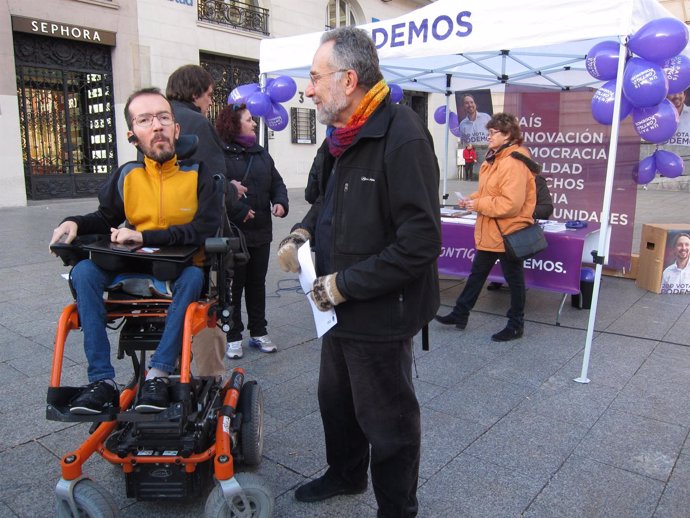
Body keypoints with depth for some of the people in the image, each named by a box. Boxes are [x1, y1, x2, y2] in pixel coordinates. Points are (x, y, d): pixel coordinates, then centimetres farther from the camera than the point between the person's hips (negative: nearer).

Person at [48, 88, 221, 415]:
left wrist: (145, 236, -23)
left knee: (193, 277, -36)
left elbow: (205, 229, -18)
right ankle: (102, 380, -20)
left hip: (179, 271, -3)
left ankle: (158, 374, -28)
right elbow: (105, 219, 16)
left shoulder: (198, 173, -7)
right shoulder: (126, 176, 3)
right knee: (83, 272, -21)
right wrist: (74, 223, -6)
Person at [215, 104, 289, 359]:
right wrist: (239, 210, -24)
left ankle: (258, 332, 29)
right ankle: (233, 337, 19)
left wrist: (280, 202, -5)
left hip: (261, 232, 6)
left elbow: (276, 183, 14)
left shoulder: (261, 154, 13)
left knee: (257, 284, 16)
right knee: (234, 286, 6)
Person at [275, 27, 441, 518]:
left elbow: (420, 241, -27)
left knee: (386, 420, 11)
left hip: (381, 315, -9)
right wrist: (303, 231, 2)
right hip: (342, 307, 10)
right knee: (335, 399, 27)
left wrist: (345, 284, -22)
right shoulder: (343, 135, 8)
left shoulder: (403, 137, -22)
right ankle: (346, 474, 53)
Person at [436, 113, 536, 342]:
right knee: (477, 273, 18)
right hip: (489, 231, 10)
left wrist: (479, 204, -21)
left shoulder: (514, 163, -22)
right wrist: (472, 200, 1)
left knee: (513, 278, 7)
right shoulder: (494, 158, 10)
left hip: (508, 231, -10)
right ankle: (460, 314, 30)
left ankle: (516, 325, 23)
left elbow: (511, 203, -29)